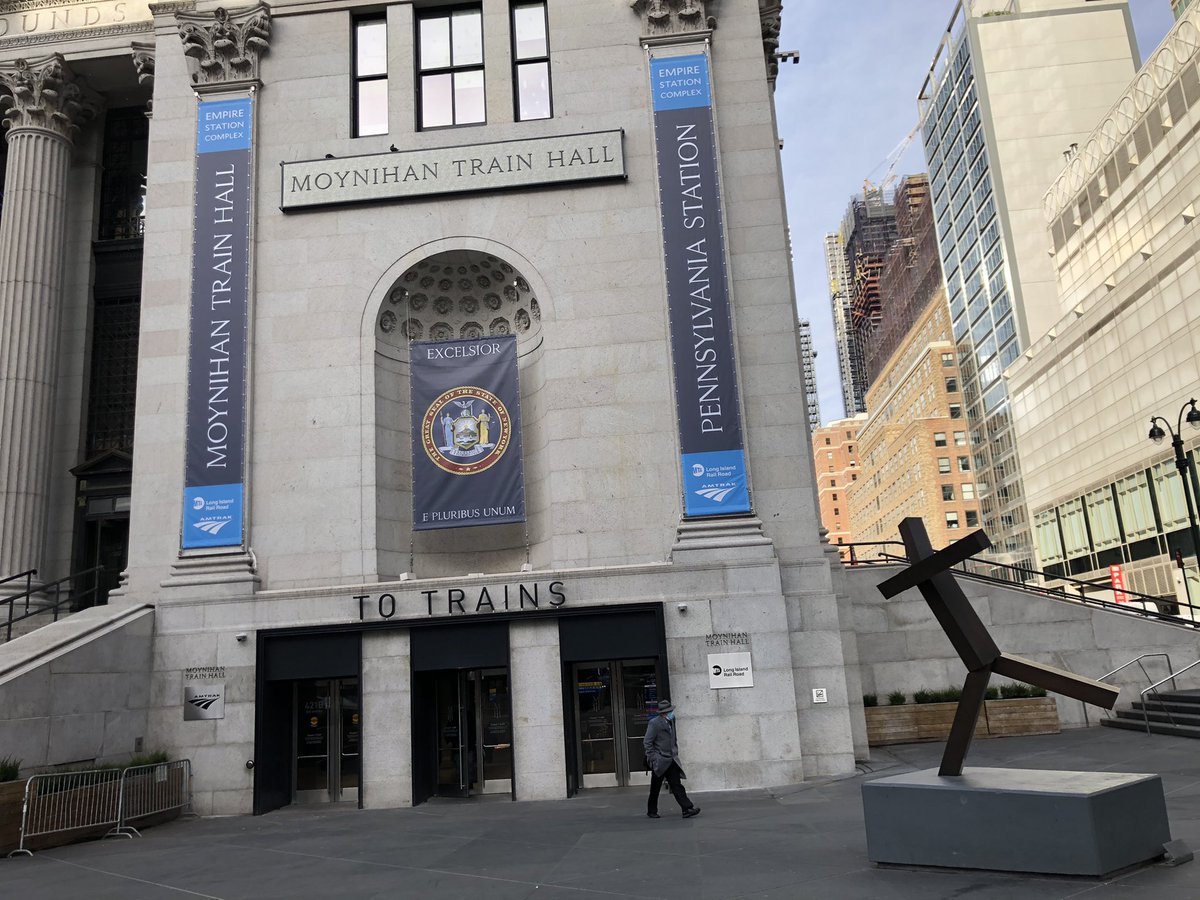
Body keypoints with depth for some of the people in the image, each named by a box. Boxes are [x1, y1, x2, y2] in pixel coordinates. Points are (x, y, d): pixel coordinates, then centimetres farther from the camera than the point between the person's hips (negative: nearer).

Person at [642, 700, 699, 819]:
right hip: (659, 762, -6)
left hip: (671, 760, 6)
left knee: (677, 785, -3)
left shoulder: (671, 721, 11)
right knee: (655, 788, 6)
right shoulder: (654, 723, -12)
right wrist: (653, 758, -16)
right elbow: (647, 742, -14)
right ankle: (652, 811, 19)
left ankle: (687, 809, -10)